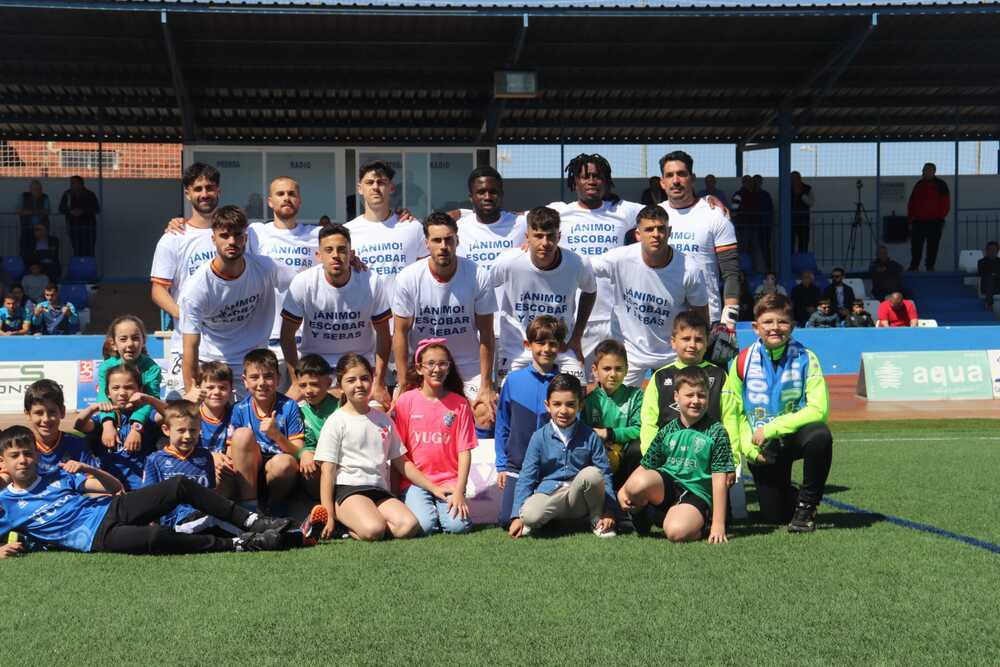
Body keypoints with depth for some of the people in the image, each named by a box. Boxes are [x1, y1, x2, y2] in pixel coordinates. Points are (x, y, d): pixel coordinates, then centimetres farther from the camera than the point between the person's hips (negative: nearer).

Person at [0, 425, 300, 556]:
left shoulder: (58, 475, 18)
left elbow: (115, 487, 15)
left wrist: (90, 470, -4)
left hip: (115, 508, 6)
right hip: (99, 536, -6)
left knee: (181, 485, -14)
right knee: (156, 537, -36)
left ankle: (253, 522, -13)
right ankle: (239, 544, -30)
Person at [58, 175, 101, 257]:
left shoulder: (90, 195, 2)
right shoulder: (67, 194, 7)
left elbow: (97, 209, -2)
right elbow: (61, 209, 9)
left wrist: (82, 211, -16)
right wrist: (70, 212, -12)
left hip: (88, 226, -2)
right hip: (73, 226, 2)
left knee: (88, 252, -11)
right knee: (77, 251, -4)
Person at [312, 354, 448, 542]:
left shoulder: (383, 420, 18)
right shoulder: (336, 422, 2)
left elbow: (401, 462, 23)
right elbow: (327, 471, -3)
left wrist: (433, 488, 16)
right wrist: (329, 516, -11)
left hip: (379, 491, 6)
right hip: (347, 490, -5)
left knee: (409, 526, -24)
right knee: (373, 530, -34)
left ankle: (347, 527, -8)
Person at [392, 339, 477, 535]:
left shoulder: (459, 404, 3)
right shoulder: (406, 401, 1)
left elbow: (464, 451, 0)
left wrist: (459, 491, -10)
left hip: (449, 481, 1)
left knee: (458, 525, -23)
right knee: (424, 525, -24)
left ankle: (447, 507, 9)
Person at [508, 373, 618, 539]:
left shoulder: (590, 436, 0)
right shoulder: (539, 437, 0)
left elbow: (605, 474, 2)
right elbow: (527, 476, 0)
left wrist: (609, 511, -6)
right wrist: (517, 516, -7)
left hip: (579, 497, 2)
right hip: (549, 494, -2)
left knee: (592, 473, -31)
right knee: (530, 514, -35)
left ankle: (596, 518, -4)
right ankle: (537, 523, 3)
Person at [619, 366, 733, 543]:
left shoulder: (716, 432, -1)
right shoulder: (667, 431, 9)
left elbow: (720, 479, -5)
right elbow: (645, 466, 13)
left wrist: (718, 525, -11)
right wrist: (623, 490, -6)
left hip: (696, 493, -3)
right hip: (664, 487, 3)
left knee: (677, 531, -36)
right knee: (639, 483, -33)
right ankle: (639, 514, 2)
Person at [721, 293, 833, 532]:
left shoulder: (805, 358, -11)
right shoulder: (743, 362, -7)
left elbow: (818, 409, -18)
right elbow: (731, 412, -2)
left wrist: (771, 429, -21)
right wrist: (747, 448, -15)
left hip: (794, 436, -1)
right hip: (762, 449, 1)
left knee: (820, 435, -35)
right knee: (774, 516, -1)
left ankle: (807, 505, -14)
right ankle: (789, 494, 38)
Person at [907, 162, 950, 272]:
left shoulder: (941, 185, 4)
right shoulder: (919, 185, 15)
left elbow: (946, 204, -1)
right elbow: (911, 203, 16)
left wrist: (941, 218, -8)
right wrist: (911, 217, 7)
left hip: (934, 222, -3)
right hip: (918, 221, 3)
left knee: (932, 246, -1)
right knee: (915, 245, -1)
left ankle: (930, 266, 3)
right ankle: (914, 266, 3)